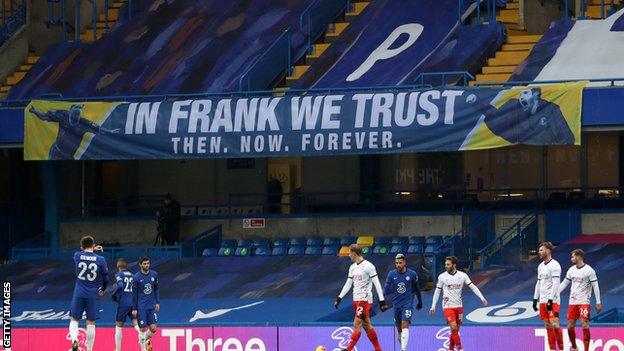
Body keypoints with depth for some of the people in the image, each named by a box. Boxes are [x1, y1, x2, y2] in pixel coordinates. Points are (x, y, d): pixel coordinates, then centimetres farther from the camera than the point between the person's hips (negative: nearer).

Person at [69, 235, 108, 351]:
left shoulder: (77, 256, -2)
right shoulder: (100, 260, -4)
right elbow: (106, 278, 5)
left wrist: (92, 249, 30)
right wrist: (103, 290, 23)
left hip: (79, 294, 0)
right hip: (93, 295, 0)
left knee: (74, 320, 10)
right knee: (91, 323, 5)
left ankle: (74, 339, -16)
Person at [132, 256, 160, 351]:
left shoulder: (154, 275, 3)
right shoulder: (136, 277, -8)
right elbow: (134, 294, -4)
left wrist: (157, 302, 8)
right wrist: (134, 309, -4)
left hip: (152, 306, 3)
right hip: (141, 307, -3)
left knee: (153, 328, -3)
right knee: (143, 328, -4)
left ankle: (146, 339, 27)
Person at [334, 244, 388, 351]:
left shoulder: (368, 266, -10)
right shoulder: (353, 267, 13)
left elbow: (377, 284, -10)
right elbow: (348, 284, 19)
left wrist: (382, 301, -13)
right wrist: (339, 298, 15)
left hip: (365, 299, -8)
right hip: (356, 300, 8)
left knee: (357, 325, -12)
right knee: (366, 325, 9)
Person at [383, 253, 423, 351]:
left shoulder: (412, 274, -3)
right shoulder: (391, 274, 0)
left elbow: (417, 288, 11)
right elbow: (386, 289, -1)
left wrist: (420, 301, 21)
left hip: (408, 303, -3)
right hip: (396, 304, 3)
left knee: (405, 325, -18)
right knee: (399, 328, 10)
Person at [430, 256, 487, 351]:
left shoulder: (462, 275, -2)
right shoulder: (442, 277, -3)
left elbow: (473, 287, 0)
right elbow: (437, 292, 6)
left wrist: (482, 298, -9)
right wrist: (433, 306, 5)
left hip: (459, 306, 2)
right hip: (448, 306, -2)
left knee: (456, 330, 8)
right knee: (453, 327, -18)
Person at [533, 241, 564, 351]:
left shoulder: (554, 265, -10)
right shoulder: (541, 266, 16)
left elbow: (556, 284, -16)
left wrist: (550, 300, -21)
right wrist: (535, 299, 17)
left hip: (552, 301, -8)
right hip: (543, 301, 8)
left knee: (554, 324, -13)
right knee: (548, 326, 6)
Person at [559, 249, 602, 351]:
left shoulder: (589, 270, -7)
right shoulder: (571, 270, 10)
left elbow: (595, 287, -6)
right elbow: (564, 283, 18)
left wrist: (598, 302, -8)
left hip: (584, 302, -6)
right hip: (572, 302, 6)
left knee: (585, 325, -14)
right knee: (570, 326, 5)